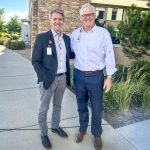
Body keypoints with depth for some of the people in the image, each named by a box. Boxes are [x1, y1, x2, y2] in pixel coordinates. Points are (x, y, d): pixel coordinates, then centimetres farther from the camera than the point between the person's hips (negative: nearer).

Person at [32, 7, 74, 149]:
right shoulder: (42, 37, -10)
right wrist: (43, 78, -18)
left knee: (57, 105, 21)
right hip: (49, 79, -5)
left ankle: (55, 126, 43)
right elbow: (35, 61, -10)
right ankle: (43, 134, 30)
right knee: (44, 108, 10)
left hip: (63, 78, 5)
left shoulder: (67, 38, 6)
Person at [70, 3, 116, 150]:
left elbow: (109, 55, -6)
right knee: (81, 106, 18)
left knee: (97, 108, 10)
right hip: (79, 75, 3)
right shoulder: (74, 34, 3)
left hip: (96, 76, -2)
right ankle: (82, 129, 41)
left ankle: (97, 134, 33)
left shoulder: (103, 33, -7)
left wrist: (109, 77, -8)